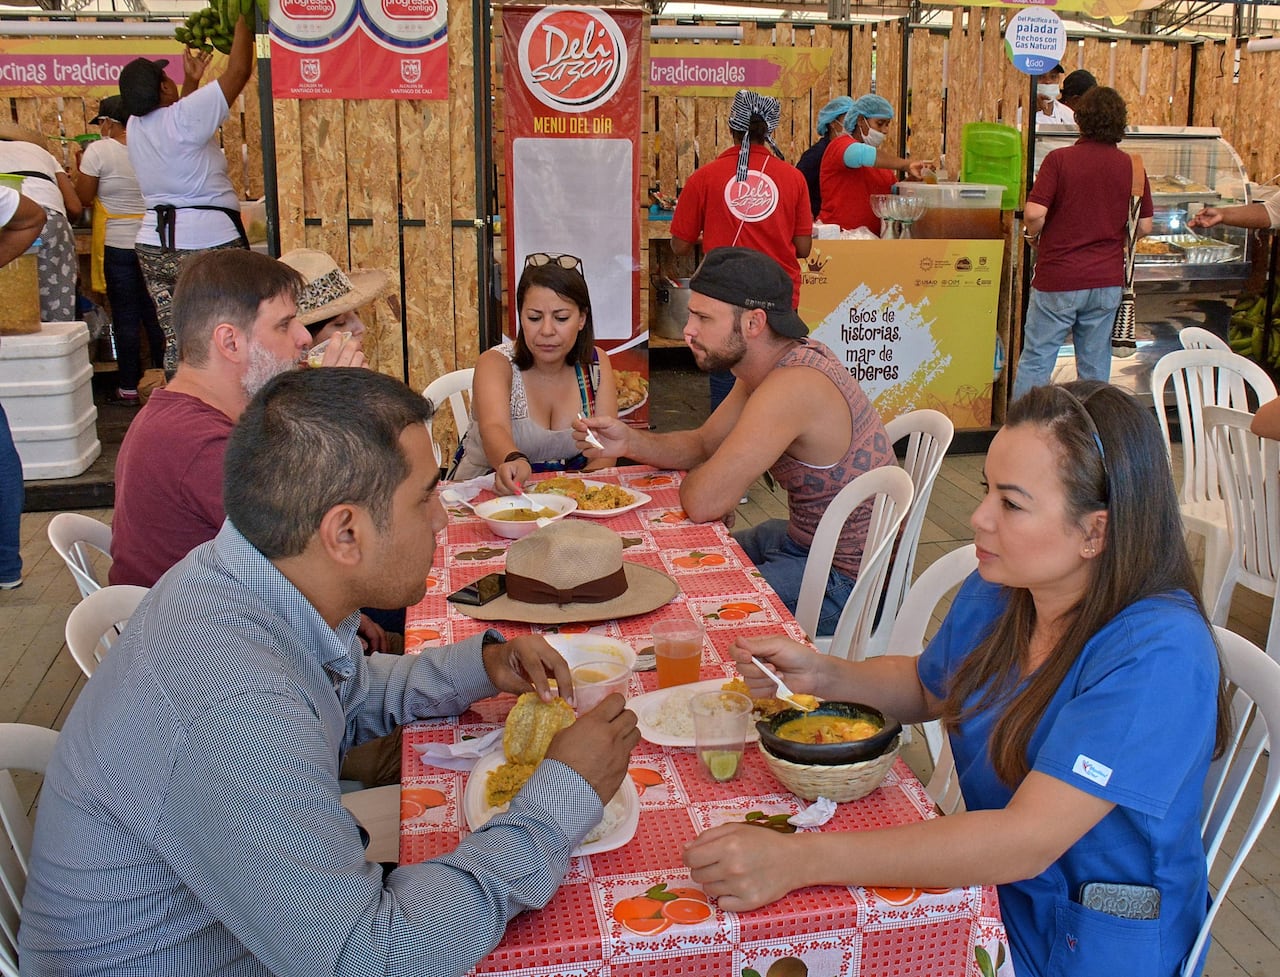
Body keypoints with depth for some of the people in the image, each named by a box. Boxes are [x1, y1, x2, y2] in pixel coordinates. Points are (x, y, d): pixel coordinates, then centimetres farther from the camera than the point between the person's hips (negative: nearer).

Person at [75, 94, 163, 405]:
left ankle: (130, 386, 7)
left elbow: (83, 198, -4)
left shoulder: (99, 151, -10)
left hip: (118, 244, -3)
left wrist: (81, 165, 10)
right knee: (156, 315, 10)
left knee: (126, 317, 3)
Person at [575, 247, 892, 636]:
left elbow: (702, 503, -30)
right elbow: (703, 444, 10)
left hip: (846, 579, -10)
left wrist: (691, 481, -6)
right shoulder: (776, 363, 1)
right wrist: (630, 441, -8)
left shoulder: (792, 386, -31)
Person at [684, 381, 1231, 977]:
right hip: (986, 891, 6)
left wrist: (800, 860, -38)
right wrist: (821, 674, -5)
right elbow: (924, 689, 15)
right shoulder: (994, 593, -5)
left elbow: (1027, 840, -33)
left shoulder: (1158, 653, -27)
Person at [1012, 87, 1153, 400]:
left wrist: (1034, 237, 2)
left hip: (1057, 279, -4)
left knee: (1035, 362, 3)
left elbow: (1034, 213, -18)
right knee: (1095, 367, 11)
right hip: (1107, 280, 4)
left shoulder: (1060, 159, -9)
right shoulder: (1131, 166, 3)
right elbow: (1144, 226, 7)